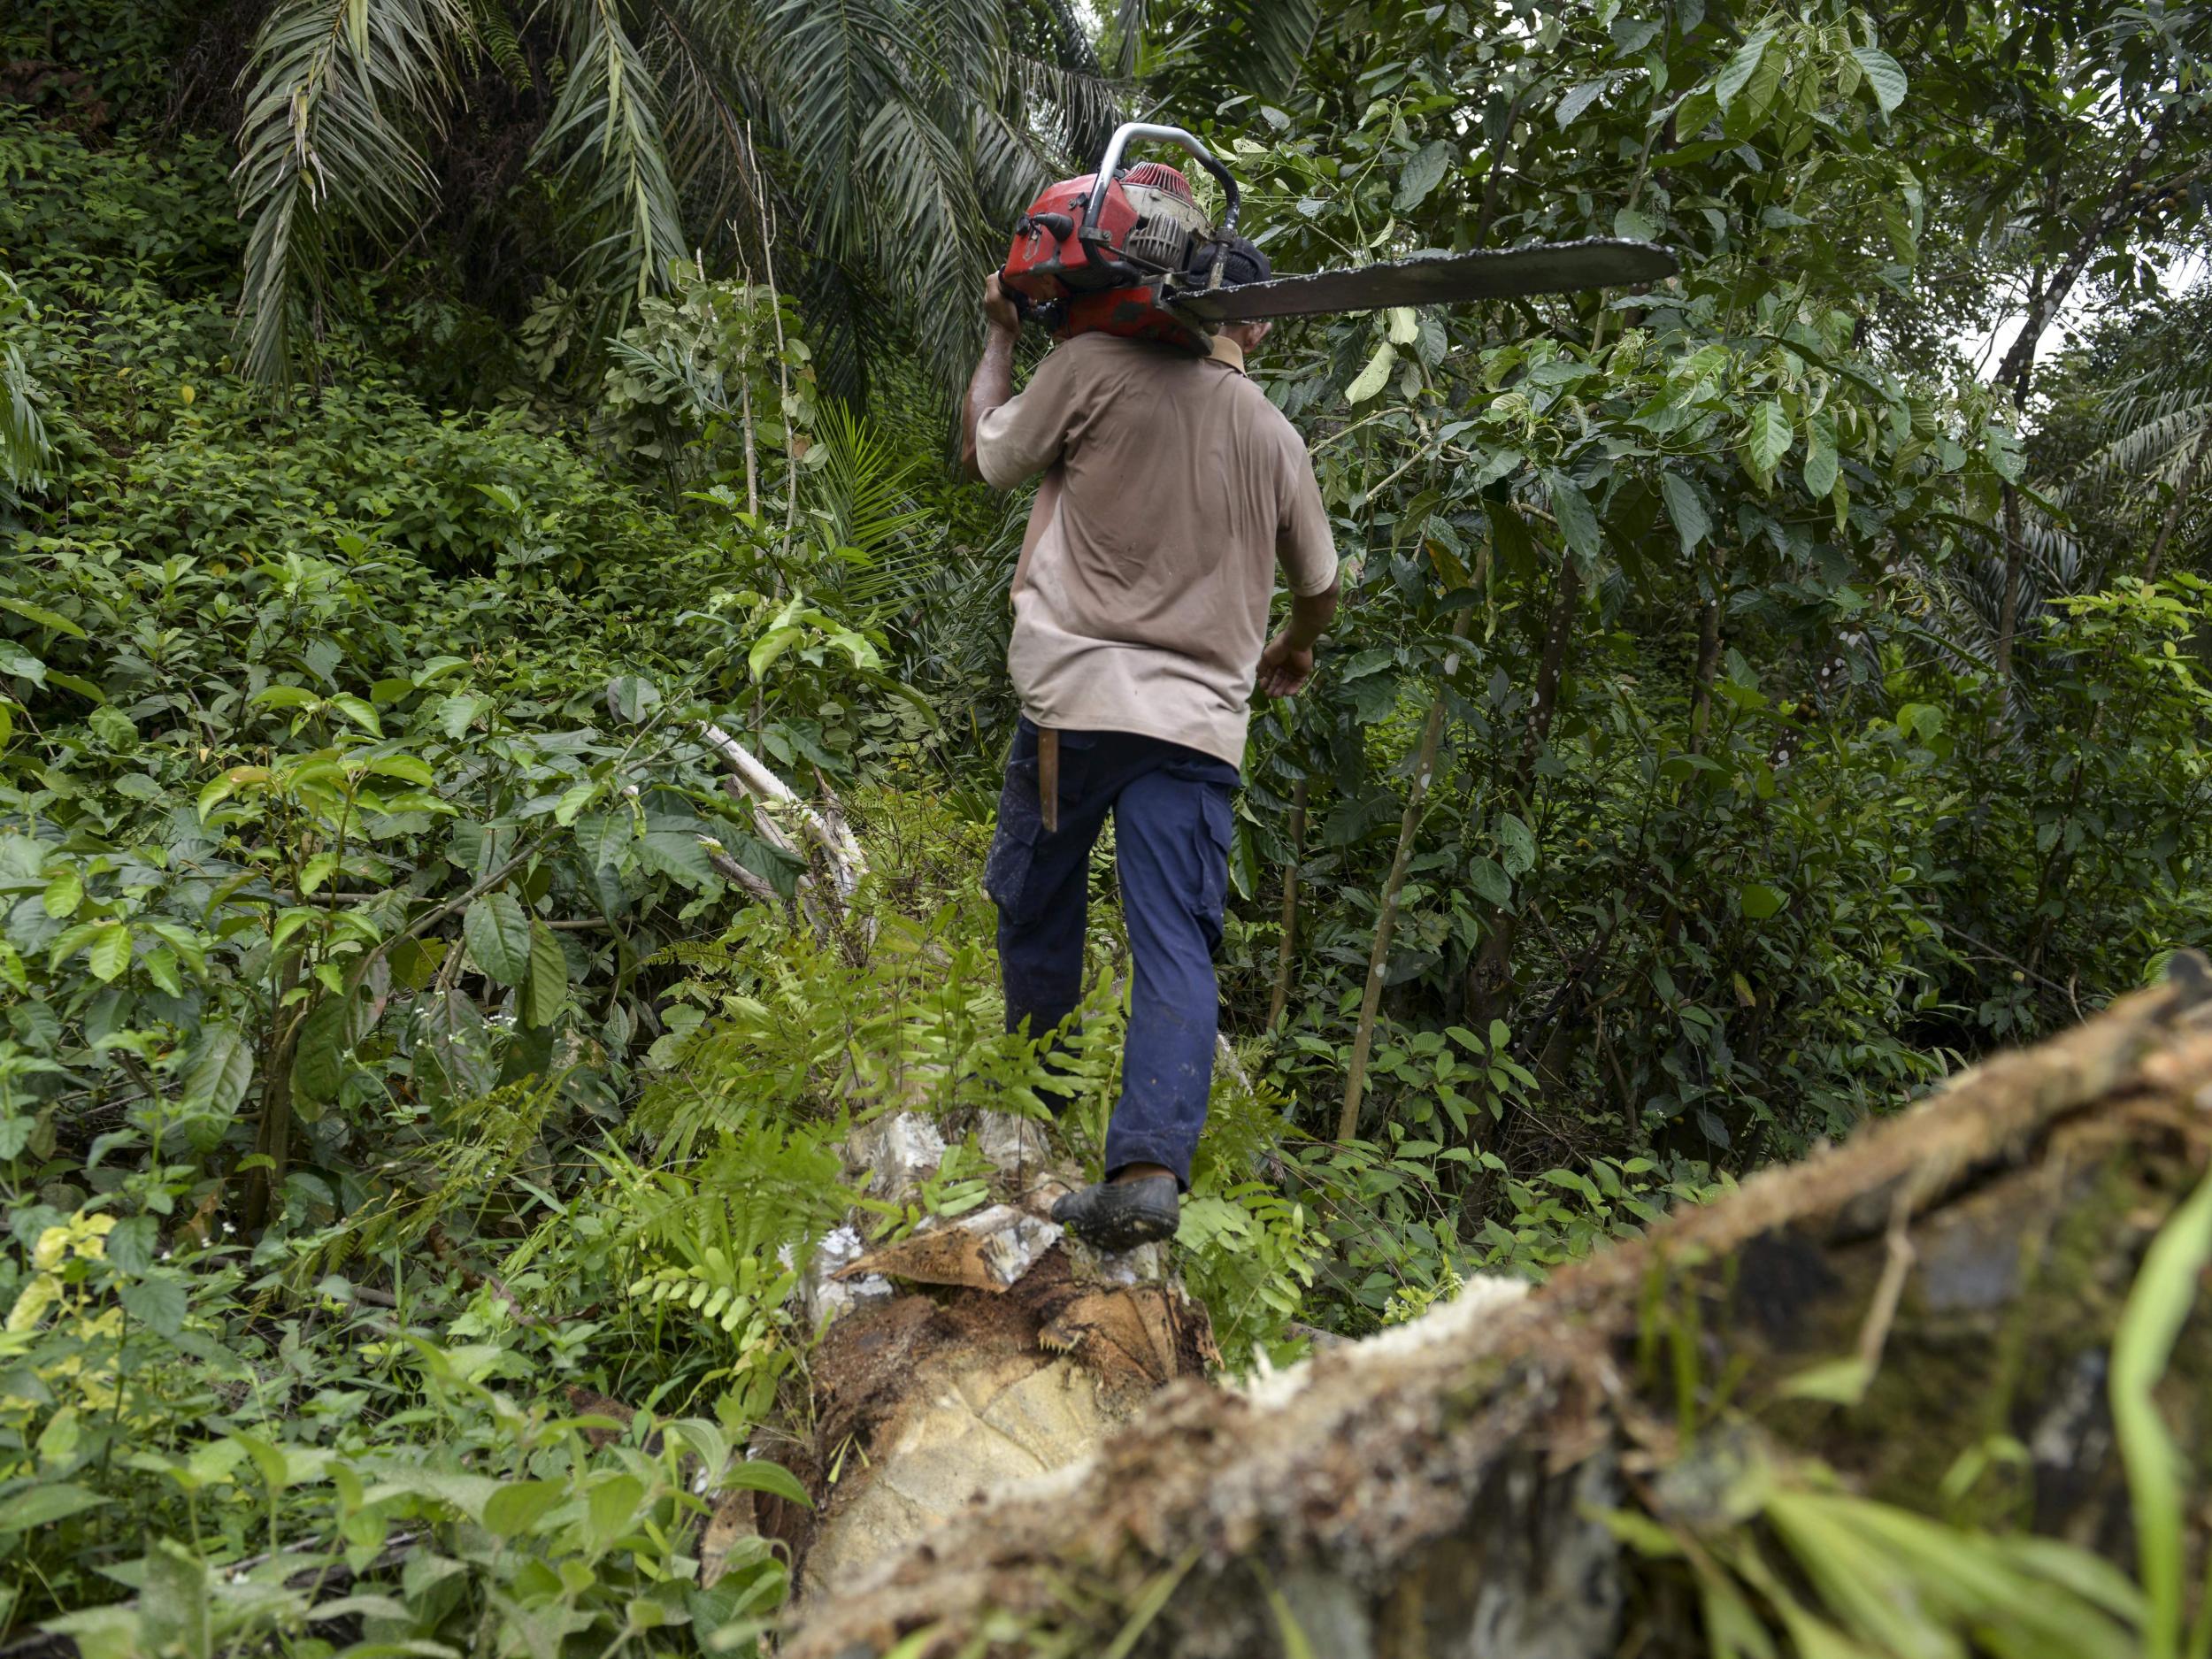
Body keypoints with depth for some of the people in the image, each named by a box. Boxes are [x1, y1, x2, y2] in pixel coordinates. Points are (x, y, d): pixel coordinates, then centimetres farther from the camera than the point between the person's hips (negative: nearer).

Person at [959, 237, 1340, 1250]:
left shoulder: (1095, 368, -2)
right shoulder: (1276, 439, 11)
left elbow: (986, 456, 12)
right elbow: (1319, 587, 25)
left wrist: (1001, 336, 27)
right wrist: (1295, 649, 47)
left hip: (1078, 694, -2)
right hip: (1201, 719, 2)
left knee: (1035, 899, 19)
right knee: (1177, 946, -2)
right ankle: (1151, 1165, -12)